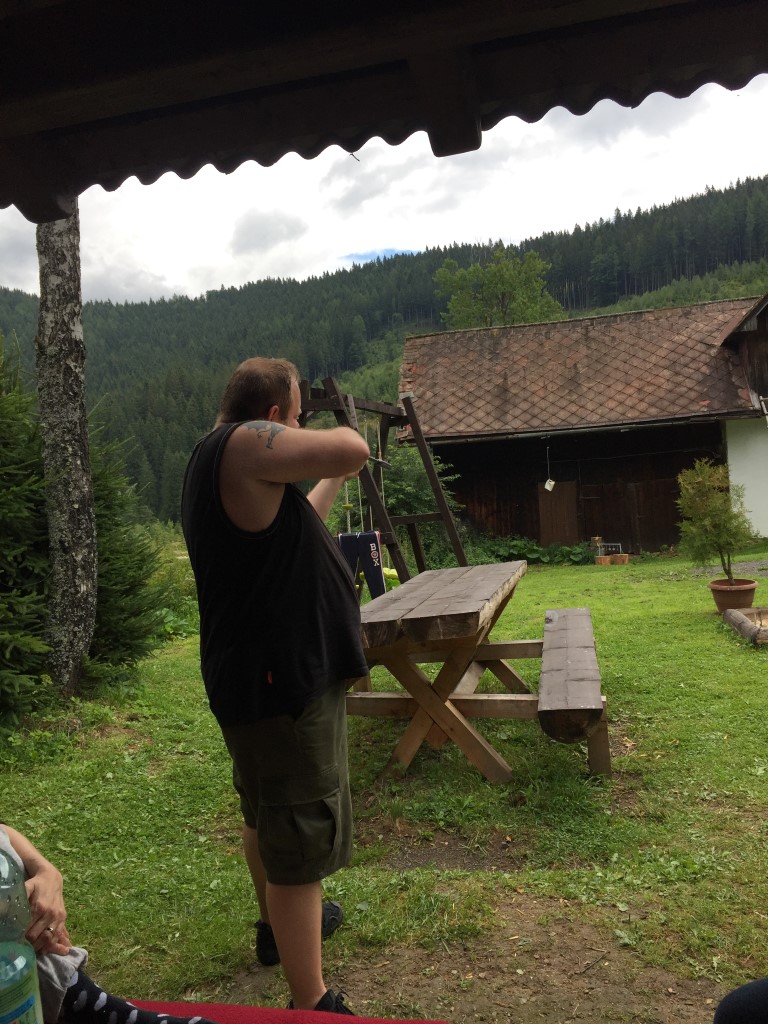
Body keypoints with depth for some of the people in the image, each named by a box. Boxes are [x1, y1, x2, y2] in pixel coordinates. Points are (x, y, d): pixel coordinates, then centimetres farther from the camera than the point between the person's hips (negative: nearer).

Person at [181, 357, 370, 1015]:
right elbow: (353, 450, -27)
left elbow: (289, 528, 26)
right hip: (283, 686, -11)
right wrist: (337, 446, -5)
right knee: (302, 844, -1)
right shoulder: (238, 444, -20)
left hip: (268, 678, 11)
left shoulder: (231, 464, 12)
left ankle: (280, 924, 50)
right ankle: (313, 1005, 13)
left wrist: (331, 482, 34)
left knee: (268, 818, 28)